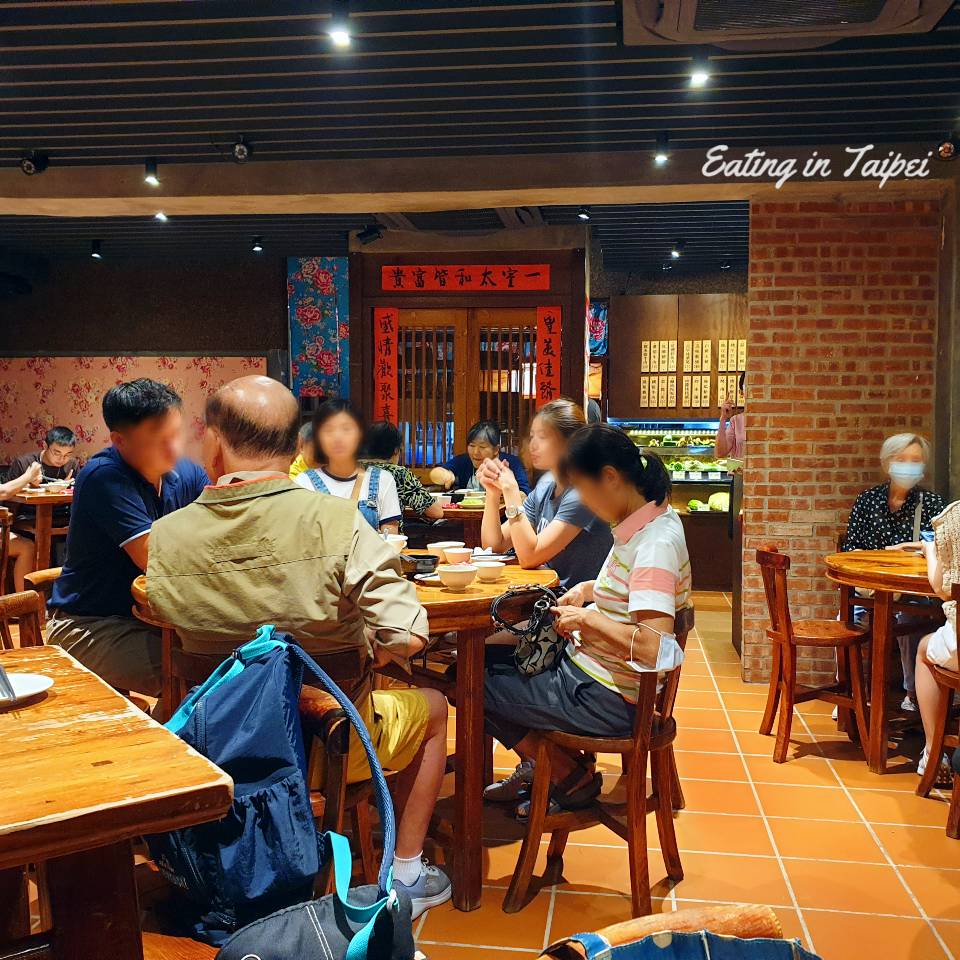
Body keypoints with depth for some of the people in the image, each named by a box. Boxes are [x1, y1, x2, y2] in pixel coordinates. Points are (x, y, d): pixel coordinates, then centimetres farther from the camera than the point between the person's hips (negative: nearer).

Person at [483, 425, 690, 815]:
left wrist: (587, 618, -23)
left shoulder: (656, 543, -26)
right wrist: (588, 590, 5)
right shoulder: (647, 522, 3)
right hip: (589, 669, 10)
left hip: (605, 701, -10)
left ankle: (571, 776, 13)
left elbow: (654, 647, -36)